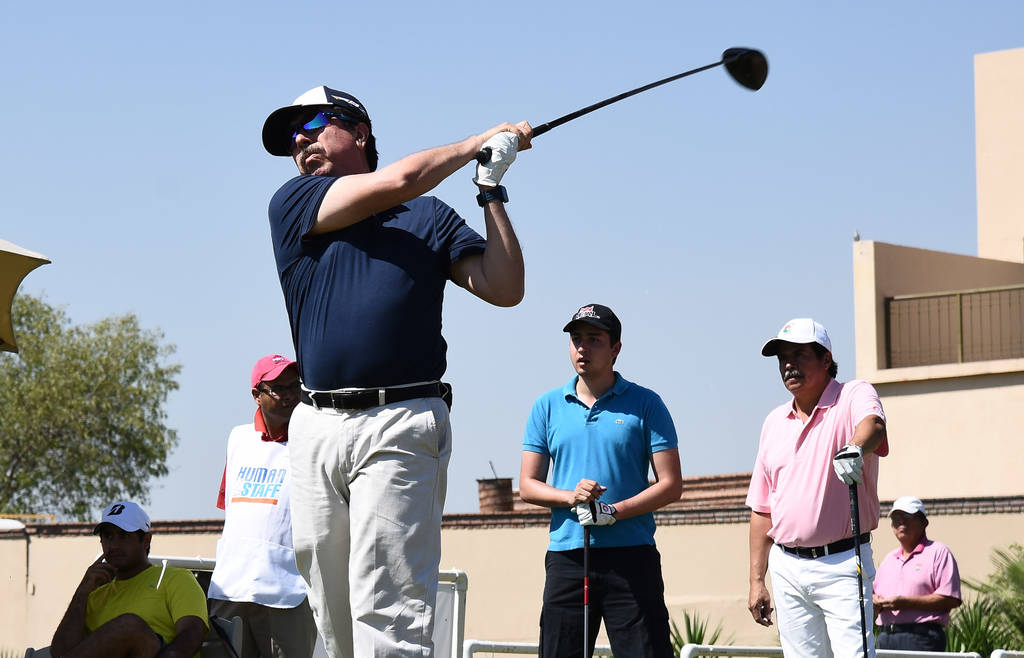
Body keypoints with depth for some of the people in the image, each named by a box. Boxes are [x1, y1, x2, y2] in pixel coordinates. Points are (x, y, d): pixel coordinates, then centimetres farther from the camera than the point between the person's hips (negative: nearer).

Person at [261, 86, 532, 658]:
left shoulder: (430, 216, 16)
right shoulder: (293, 204, 13)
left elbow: (505, 288, 5)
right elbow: (399, 181, 1)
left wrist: (492, 190, 5)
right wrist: (479, 142, 12)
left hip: (401, 425, -2)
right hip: (317, 428, 2)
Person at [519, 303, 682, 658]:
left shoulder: (645, 404, 4)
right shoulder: (548, 406, 12)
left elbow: (671, 485, 0)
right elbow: (528, 485, 10)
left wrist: (616, 511, -14)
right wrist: (571, 496, -10)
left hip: (631, 556, -3)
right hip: (566, 553, 3)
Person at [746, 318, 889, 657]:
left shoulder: (854, 396, -2)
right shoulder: (774, 422, 16)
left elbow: (873, 424, -28)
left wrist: (855, 448, -52)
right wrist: (756, 579, 12)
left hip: (842, 564, -6)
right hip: (787, 568, 6)